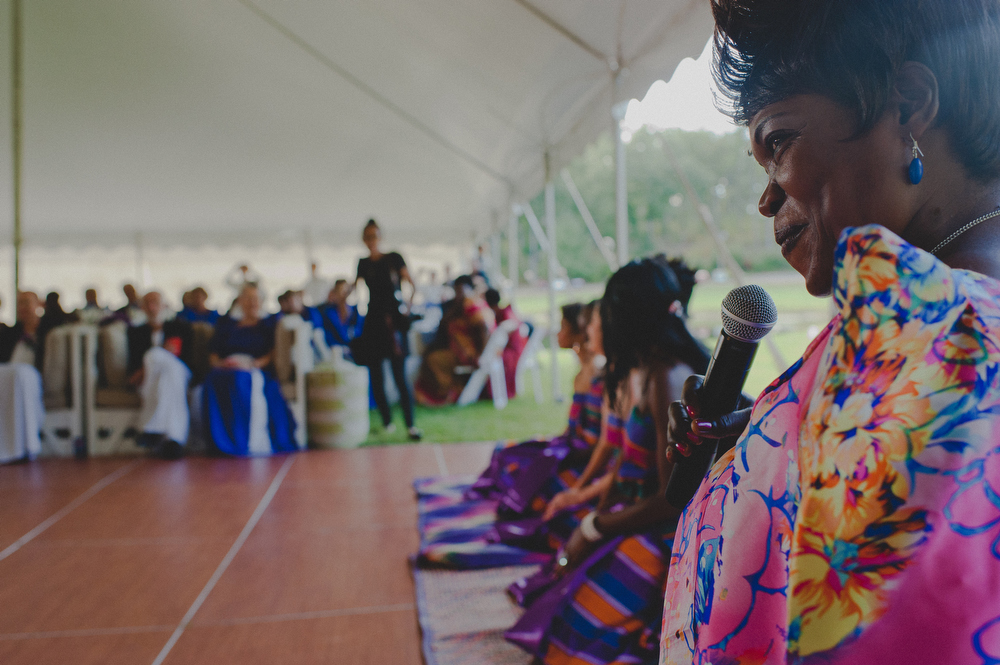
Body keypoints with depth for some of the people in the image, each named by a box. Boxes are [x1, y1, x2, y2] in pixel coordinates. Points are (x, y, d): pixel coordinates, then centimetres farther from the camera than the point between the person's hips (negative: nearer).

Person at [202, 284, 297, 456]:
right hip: (225, 371, 2)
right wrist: (218, 363, -4)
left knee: (243, 380, -40)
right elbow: (213, 353, 20)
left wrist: (254, 364, -11)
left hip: (257, 371, -2)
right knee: (215, 381, -36)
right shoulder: (226, 325, 30)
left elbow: (274, 353, 7)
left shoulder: (269, 324, 23)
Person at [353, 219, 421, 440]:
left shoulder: (394, 259, 4)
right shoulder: (363, 264, 13)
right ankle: (386, 421, 15)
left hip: (393, 319, -4)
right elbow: (354, 287, 25)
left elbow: (410, 284, 1)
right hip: (372, 320, 4)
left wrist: (408, 305, -10)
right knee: (375, 374, 3)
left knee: (399, 374, -10)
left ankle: (410, 425, -8)